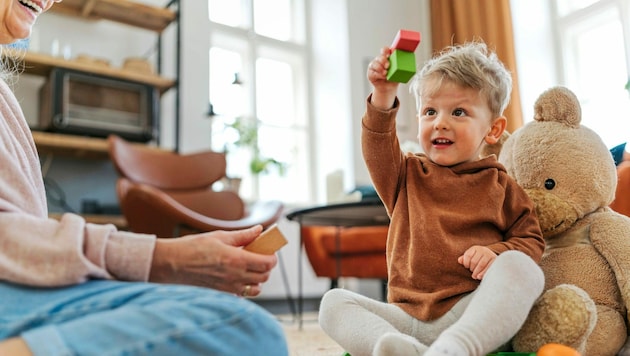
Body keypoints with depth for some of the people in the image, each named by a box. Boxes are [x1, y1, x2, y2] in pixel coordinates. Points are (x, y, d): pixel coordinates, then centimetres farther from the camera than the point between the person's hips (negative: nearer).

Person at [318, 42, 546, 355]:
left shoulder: (500, 187, 12)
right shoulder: (408, 175, 15)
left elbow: (531, 240, 11)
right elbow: (378, 153, -4)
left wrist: (496, 253, -10)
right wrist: (383, 99, -19)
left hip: (473, 311, -1)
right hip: (408, 316, 2)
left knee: (519, 267, -30)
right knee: (333, 303, -17)